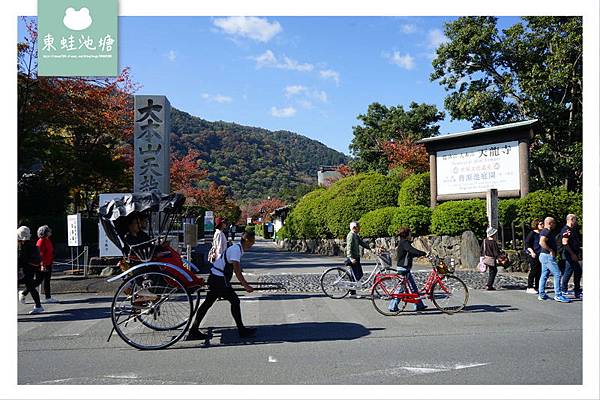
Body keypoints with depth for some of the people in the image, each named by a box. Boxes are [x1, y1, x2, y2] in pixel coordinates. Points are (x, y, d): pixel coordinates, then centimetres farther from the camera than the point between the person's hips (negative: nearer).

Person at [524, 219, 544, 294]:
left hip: (540, 255, 7)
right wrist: (532, 252, -20)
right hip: (533, 255, -7)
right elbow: (527, 244, -9)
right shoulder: (532, 233, -7)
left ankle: (537, 287, 16)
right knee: (533, 271, -5)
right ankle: (529, 288, 1)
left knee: (539, 271, 7)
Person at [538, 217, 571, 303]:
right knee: (557, 274, -9)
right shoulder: (547, 232, -15)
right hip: (548, 256, -11)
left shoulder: (544, 231, 18)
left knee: (544, 275, 10)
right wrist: (550, 250, -22)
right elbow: (542, 242, -29)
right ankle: (558, 295, -9)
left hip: (544, 256, 11)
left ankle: (541, 294, 12)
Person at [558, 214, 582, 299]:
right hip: (569, 255, -10)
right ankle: (563, 291, 1)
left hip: (573, 255, 10)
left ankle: (577, 292, 20)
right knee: (568, 272, -7)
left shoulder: (573, 230, 18)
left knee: (578, 271, 12)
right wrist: (572, 254, -21)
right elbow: (565, 243, -21)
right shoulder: (566, 230, -14)